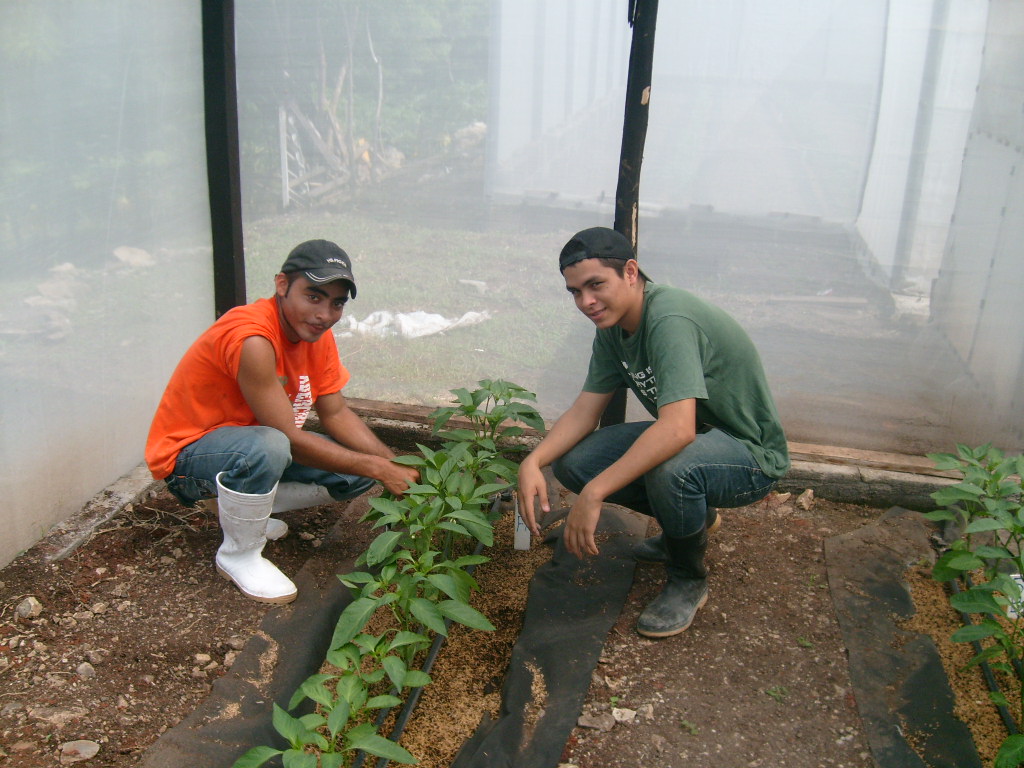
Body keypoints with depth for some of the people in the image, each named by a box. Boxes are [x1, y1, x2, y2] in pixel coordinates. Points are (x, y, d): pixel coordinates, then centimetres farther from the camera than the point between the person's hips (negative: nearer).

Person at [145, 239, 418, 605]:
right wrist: (378, 469, -26)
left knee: (359, 471, -3)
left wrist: (394, 463, -17)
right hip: (186, 452, -8)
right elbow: (290, 438, -29)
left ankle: (241, 508, 11)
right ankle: (238, 554, -12)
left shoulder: (316, 333, -4)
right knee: (268, 448, -40)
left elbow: (336, 414, -2)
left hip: (252, 442, 8)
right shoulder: (252, 339, -31)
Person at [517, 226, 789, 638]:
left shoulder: (669, 319, -30)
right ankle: (694, 517, 16)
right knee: (572, 462, -5)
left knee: (669, 468, -39)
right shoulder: (612, 326, -1)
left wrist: (594, 494, -42)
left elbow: (678, 430, -41)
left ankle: (689, 580, -7)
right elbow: (584, 410, -2)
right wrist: (533, 461, -19)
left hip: (749, 454, -8)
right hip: (692, 435, 8)